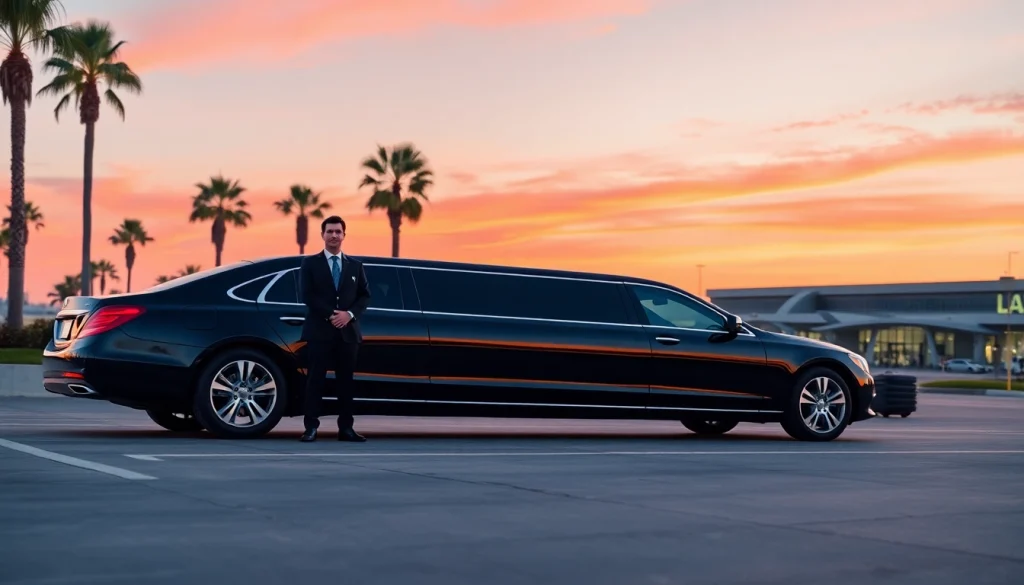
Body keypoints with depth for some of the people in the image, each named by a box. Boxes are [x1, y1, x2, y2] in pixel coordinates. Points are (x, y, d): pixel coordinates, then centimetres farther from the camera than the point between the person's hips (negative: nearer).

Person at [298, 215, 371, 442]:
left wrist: (349, 314, -9)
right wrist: (331, 315, -14)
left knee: (346, 381, 4)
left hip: (348, 331, 3)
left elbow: (365, 296, 9)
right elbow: (307, 295, -5)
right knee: (316, 380, -4)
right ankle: (311, 427, -4)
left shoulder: (355, 265, 15)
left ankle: (346, 428, 7)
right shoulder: (310, 263, 6)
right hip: (319, 331, -3)